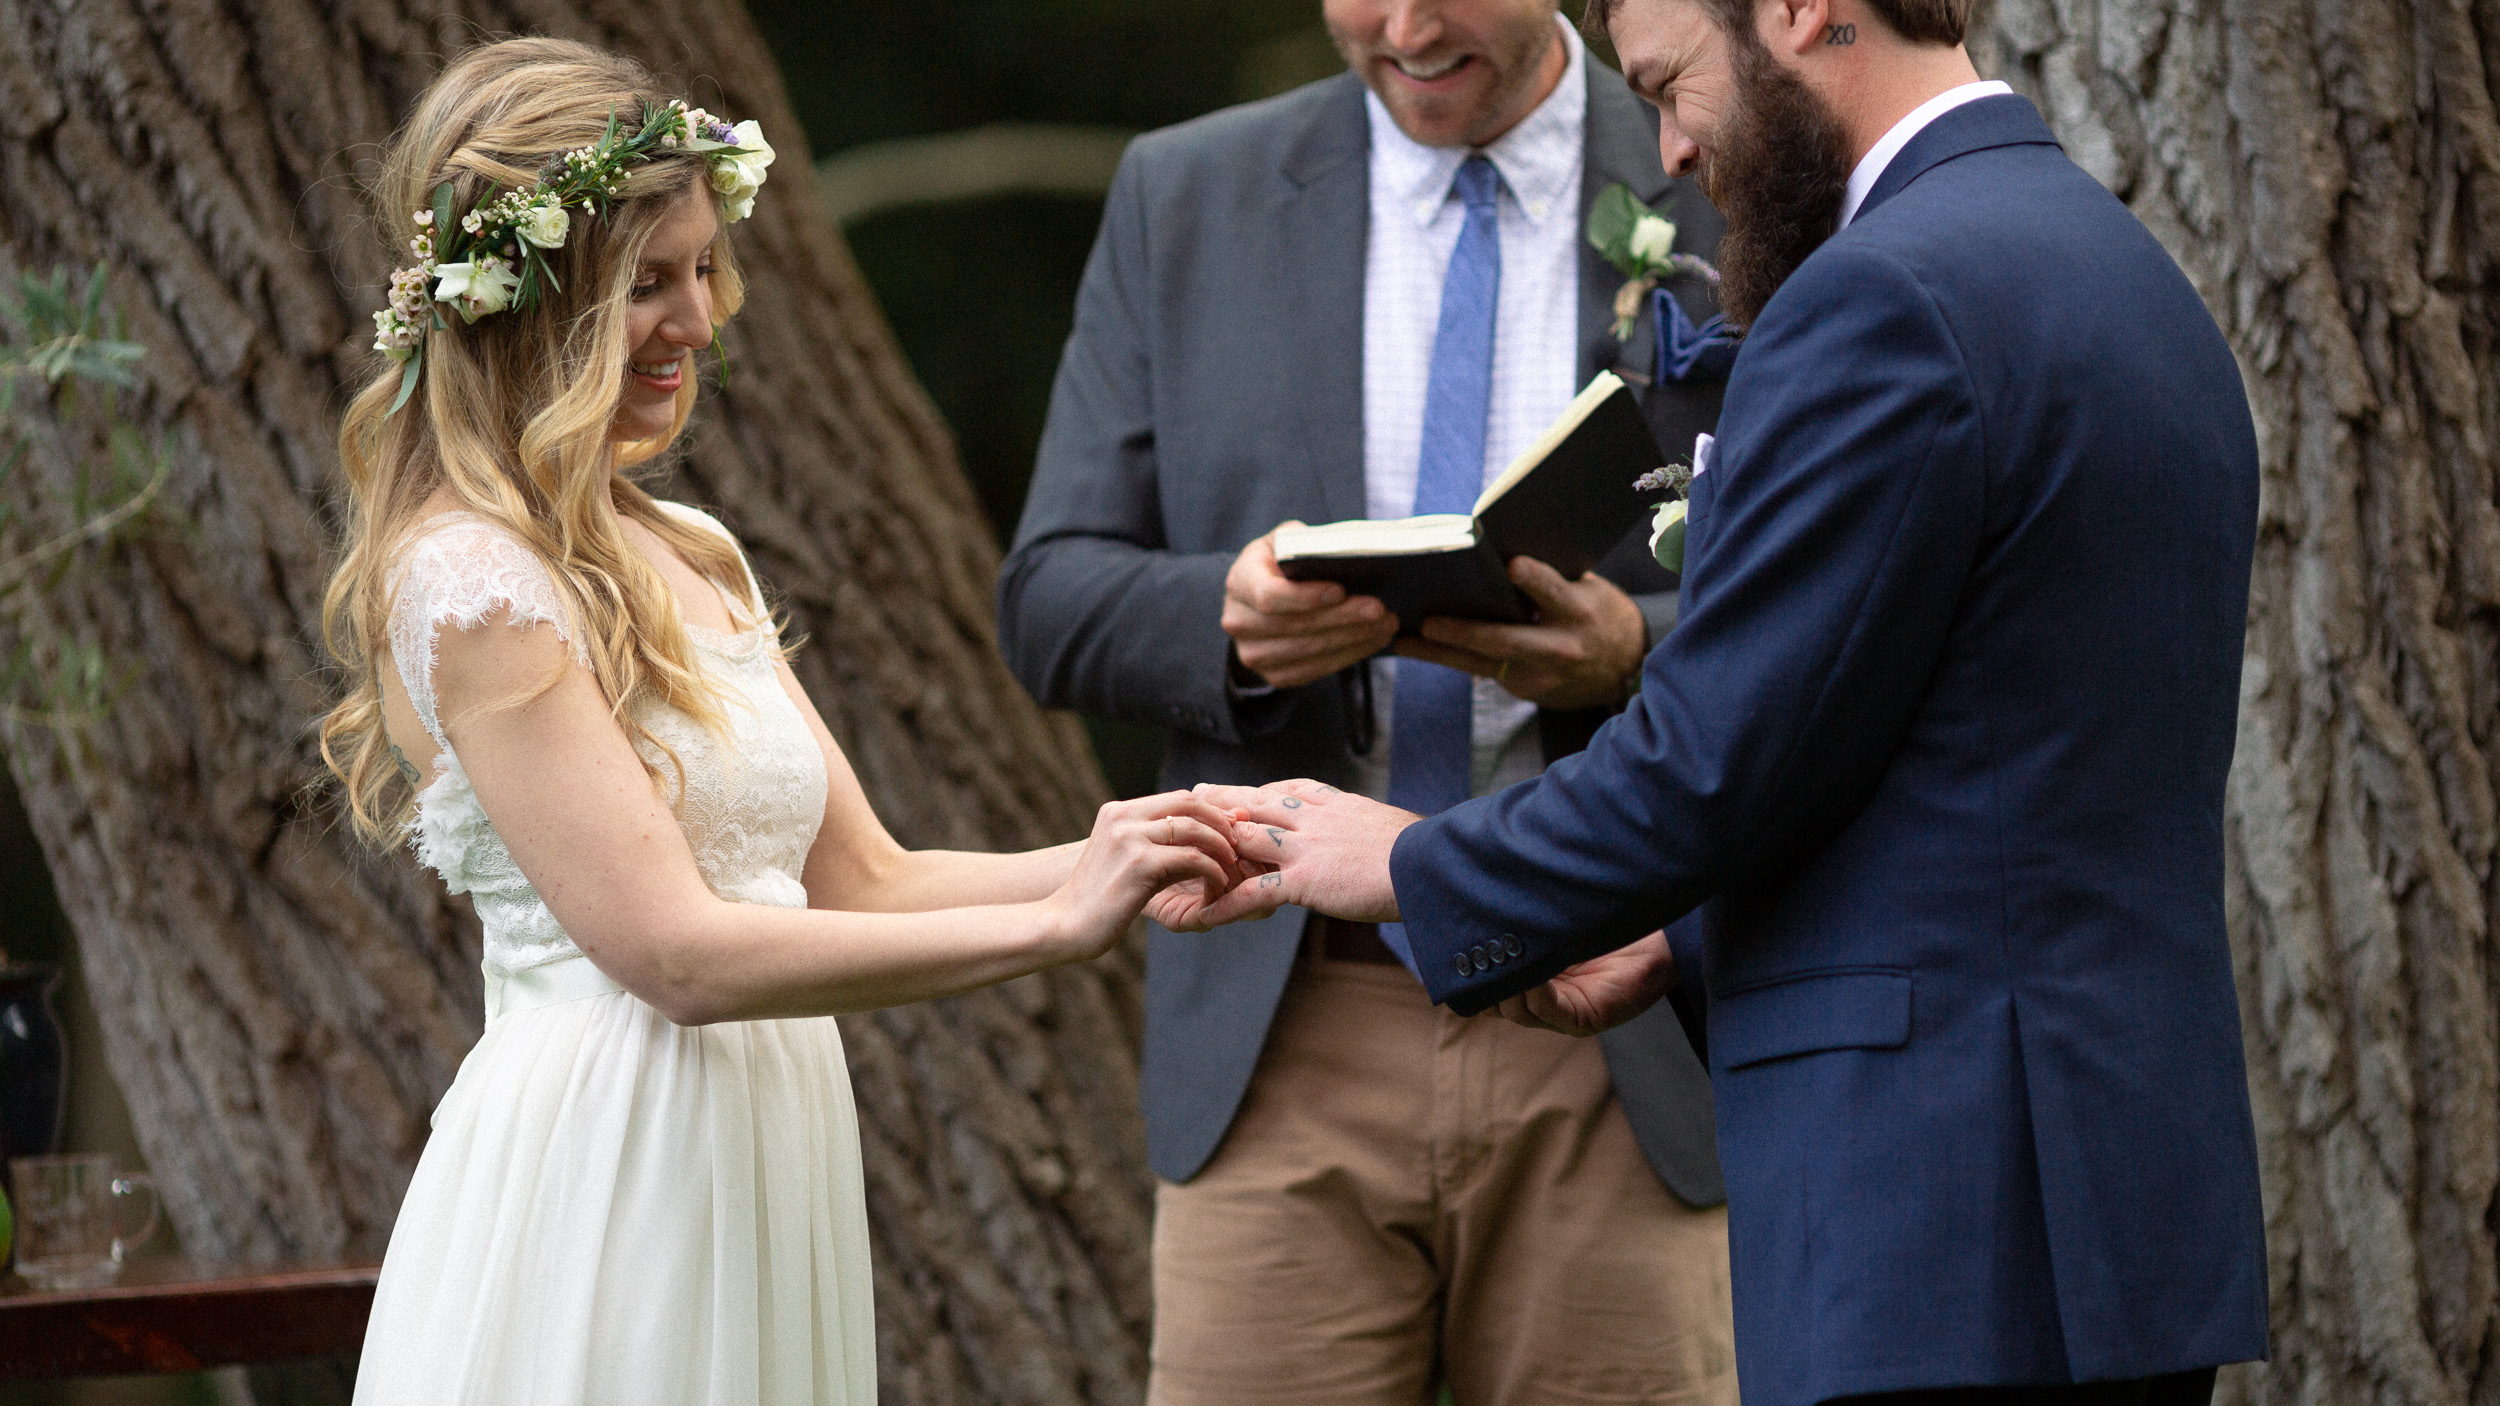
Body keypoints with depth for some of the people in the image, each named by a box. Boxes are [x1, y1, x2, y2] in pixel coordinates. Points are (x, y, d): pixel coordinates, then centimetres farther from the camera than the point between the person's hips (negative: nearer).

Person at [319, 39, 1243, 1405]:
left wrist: (1101, 861, -5)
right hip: (597, 1178, -8)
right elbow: (675, 951, -19)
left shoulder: (685, 558, 15)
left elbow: (861, 878, 13)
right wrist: (1057, 924, -18)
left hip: (760, 1173, 8)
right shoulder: (468, 579, -12)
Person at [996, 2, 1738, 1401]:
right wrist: (1228, 618, -15)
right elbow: (1050, 602, 7)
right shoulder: (1186, 200, 10)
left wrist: (1634, 655, -19)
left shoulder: (1738, 200, 4)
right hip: (1283, 1036, 1)